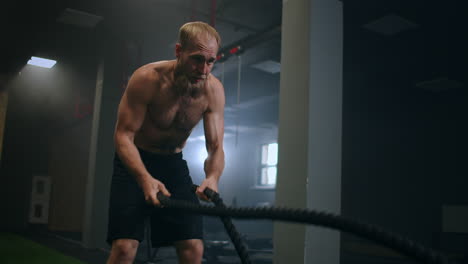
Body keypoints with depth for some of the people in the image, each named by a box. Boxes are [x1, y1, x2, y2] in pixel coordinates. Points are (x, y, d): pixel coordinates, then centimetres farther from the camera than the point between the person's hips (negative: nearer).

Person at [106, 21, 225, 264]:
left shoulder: (213, 90, -14)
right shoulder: (147, 79, -23)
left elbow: (215, 147, -14)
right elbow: (124, 135, -23)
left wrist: (212, 177, -38)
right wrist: (145, 179, -42)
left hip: (173, 162, 3)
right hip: (134, 161, -3)